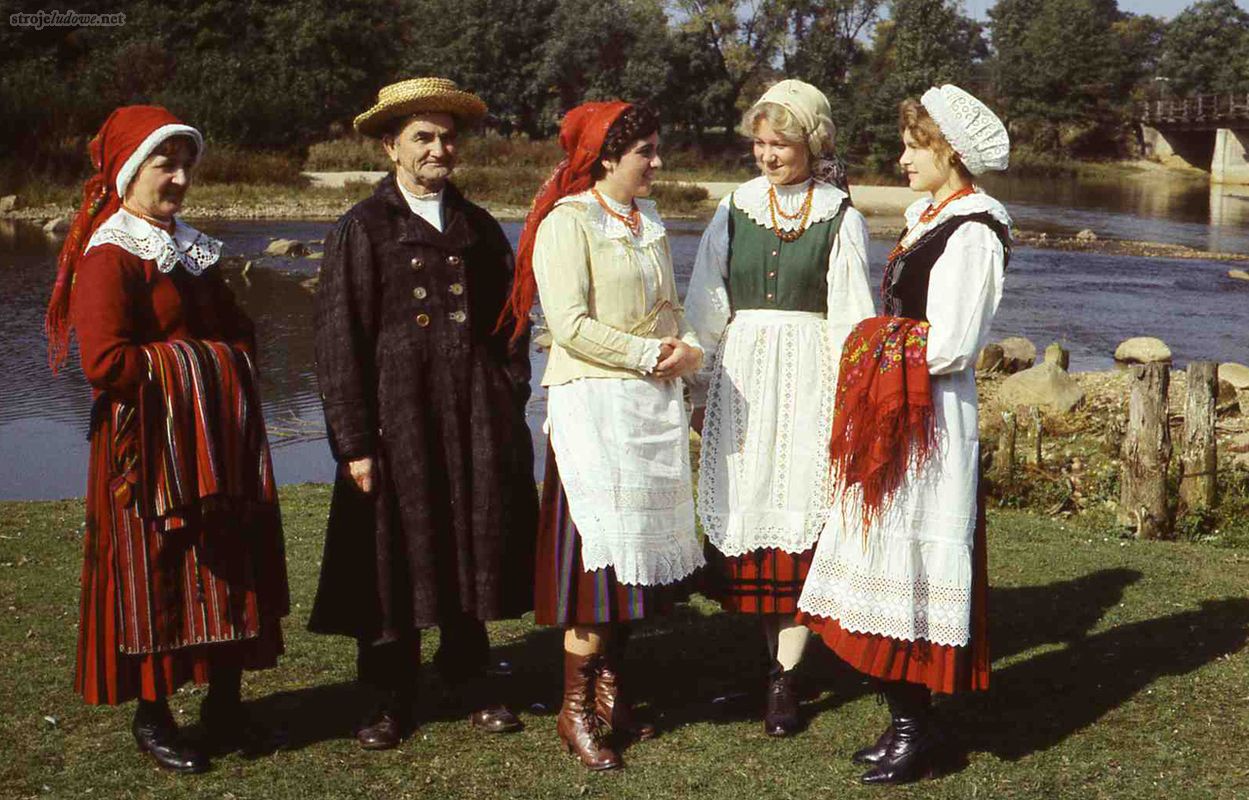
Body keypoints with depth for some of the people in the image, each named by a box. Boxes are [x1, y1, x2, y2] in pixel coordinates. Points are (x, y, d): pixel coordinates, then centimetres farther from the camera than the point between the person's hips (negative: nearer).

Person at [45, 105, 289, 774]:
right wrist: (195, 366, -13)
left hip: (219, 444, 8)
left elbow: (238, 332, 23)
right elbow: (104, 362, -22)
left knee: (232, 572, 9)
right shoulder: (109, 258, -12)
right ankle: (151, 717, 17)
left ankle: (224, 704, 22)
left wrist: (235, 370, 1)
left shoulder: (191, 249, 16)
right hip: (152, 448, -8)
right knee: (155, 575, 2)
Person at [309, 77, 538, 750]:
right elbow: (337, 343, -5)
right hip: (396, 412, -3)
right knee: (394, 555, 4)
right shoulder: (361, 229, -1)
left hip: (476, 416, 3)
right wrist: (353, 443, -10)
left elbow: (509, 325, 14)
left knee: (474, 547, 10)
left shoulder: (479, 228, 12)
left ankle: (469, 673, 27)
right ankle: (388, 694, 19)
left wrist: (508, 410, 5)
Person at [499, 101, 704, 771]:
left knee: (642, 545, 10)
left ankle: (611, 684, 22)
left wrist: (687, 349, 0)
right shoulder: (566, 224, -8)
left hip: (655, 401, 7)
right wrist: (648, 354, -13)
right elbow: (571, 325, -16)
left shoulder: (649, 222, 16)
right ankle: (576, 709, 5)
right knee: (599, 547, -6)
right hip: (592, 400, -7)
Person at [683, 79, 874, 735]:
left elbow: (851, 317, 0)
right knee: (746, 509, 3)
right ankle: (777, 654, 17)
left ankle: (783, 680, 2)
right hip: (741, 374, 3)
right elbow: (705, 307, 11)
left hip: (808, 378, -3)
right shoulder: (735, 210, 8)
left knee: (798, 510, -3)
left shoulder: (839, 216, 0)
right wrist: (701, 388, 8)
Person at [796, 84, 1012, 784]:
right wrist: (880, 346, 5)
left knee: (911, 559, -4)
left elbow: (949, 346, -19)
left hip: (933, 422, -10)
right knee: (893, 556, 11)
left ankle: (918, 729, 7)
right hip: (896, 421, 10)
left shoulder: (971, 232, -14)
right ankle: (906, 719, 20)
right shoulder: (928, 217, 16)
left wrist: (886, 350, -6)